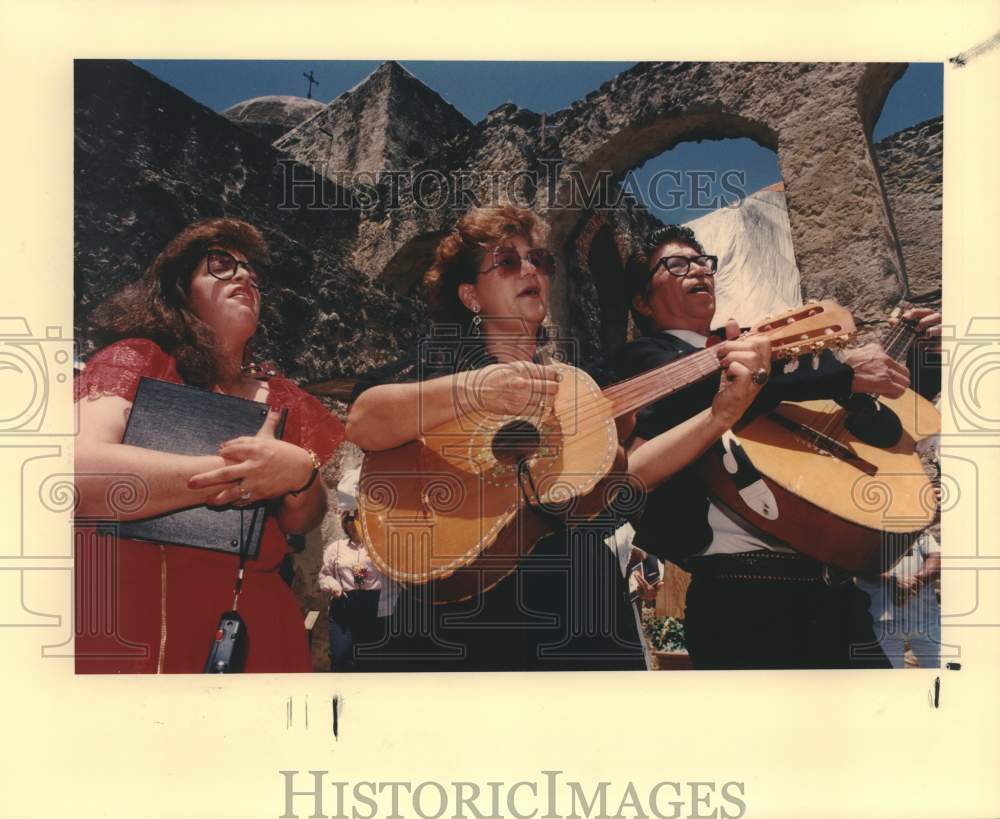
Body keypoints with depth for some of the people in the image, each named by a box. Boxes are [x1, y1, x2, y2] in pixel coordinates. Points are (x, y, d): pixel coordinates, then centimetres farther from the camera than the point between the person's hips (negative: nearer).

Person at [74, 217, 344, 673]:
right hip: (127, 628, -4)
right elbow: (81, 470, -20)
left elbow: (305, 522, 5)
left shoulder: (279, 397, 13)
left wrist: (299, 479, -18)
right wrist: (240, 471, -20)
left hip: (251, 627, 5)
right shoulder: (135, 359, -2)